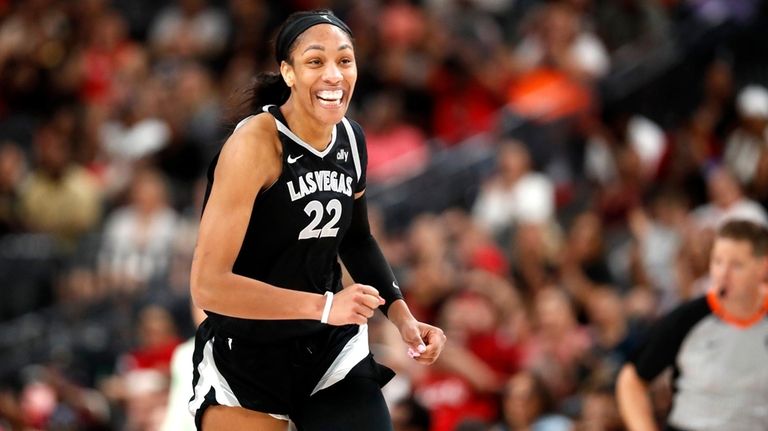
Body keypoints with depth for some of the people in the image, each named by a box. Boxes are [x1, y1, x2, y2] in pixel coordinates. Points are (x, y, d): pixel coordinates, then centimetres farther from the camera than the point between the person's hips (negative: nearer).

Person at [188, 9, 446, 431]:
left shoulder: (351, 138, 0)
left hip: (333, 347, 6)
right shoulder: (255, 143, -21)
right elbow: (208, 284, -25)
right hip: (247, 361, -6)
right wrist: (324, 306, -25)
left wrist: (401, 315, 6)